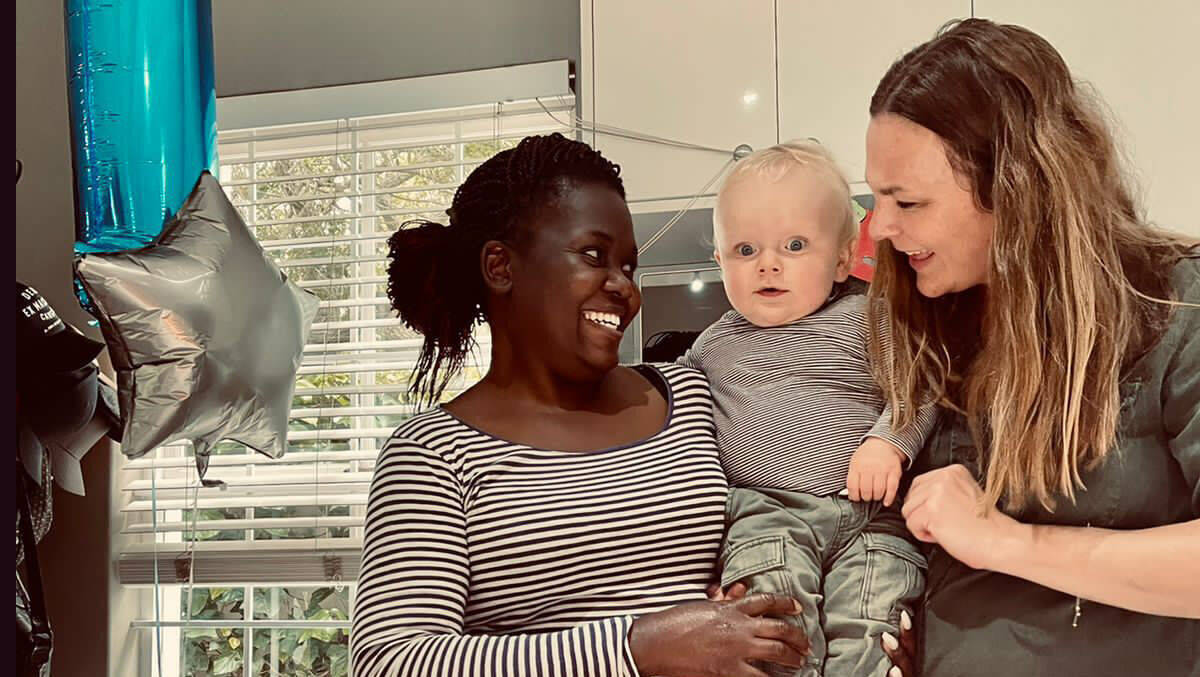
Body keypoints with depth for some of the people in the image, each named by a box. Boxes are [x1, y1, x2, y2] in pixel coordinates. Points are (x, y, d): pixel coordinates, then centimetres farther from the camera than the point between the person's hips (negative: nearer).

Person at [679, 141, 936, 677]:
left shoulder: (862, 319, 9)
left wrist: (888, 442, -13)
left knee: (865, 629, -22)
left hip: (868, 510, -1)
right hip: (767, 511, 2)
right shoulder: (718, 341, 21)